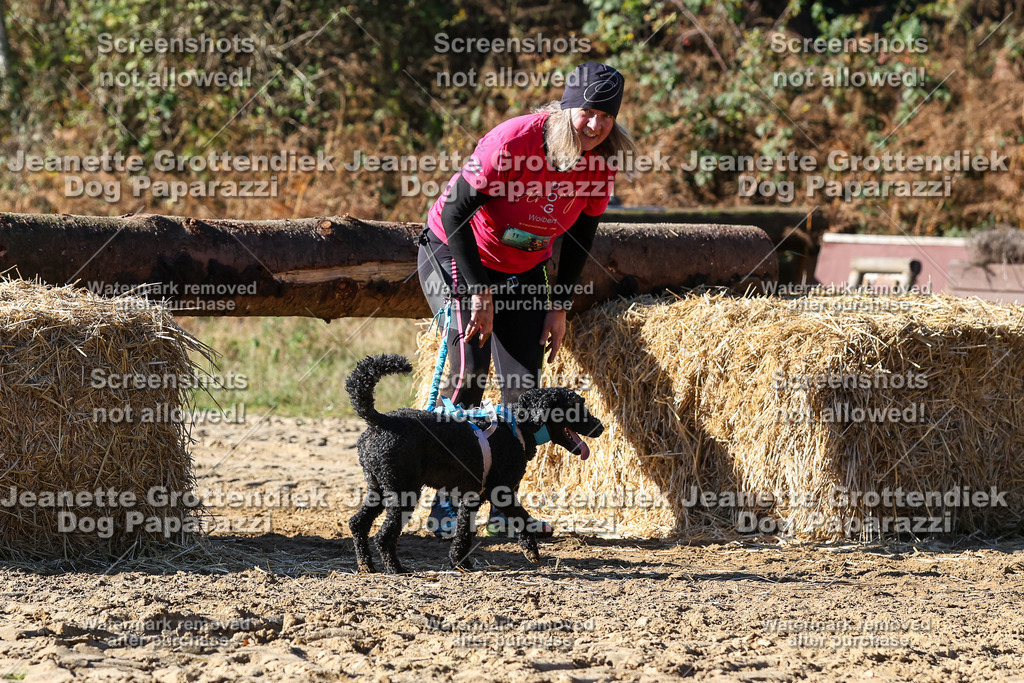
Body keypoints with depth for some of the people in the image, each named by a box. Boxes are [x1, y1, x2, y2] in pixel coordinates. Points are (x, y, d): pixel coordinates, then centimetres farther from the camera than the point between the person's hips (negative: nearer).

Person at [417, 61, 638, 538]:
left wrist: (559, 306, -1)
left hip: (523, 269, 5)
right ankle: (446, 504, -11)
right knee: (471, 370, -17)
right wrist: (479, 293, -23)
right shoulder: (514, 140, -30)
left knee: (523, 385, -3)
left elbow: (580, 236, 2)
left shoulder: (601, 163, -14)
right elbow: (455, 213, -24)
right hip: (455, 254, -5)